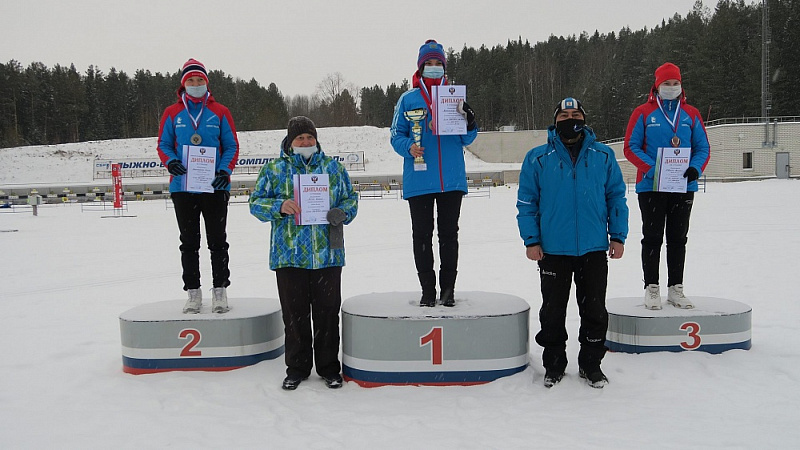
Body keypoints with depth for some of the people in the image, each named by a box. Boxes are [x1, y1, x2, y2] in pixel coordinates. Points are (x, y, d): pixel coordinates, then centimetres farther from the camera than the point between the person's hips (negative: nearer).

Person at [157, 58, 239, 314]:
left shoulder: (220, 112, 4)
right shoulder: (172, 113, 7)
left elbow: (232, 146, 4)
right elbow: (163, 145, 8)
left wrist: (225, 171, -12)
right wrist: (170, 162, -13)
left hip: (215, 187, -1)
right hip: (182, 187, 1)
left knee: (218, 241, 4)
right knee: (189, 243, 8)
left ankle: (220, 291, 13)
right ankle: (193, 293, 16)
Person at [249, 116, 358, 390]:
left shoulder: (333, 168, 11)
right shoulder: (273, 169, 7)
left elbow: (351, 199, 13)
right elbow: (256, 203, 6)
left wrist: (340, 213, -9)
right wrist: (280, 207, -14)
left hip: (327, 254, 1)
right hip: (289, 255, 0)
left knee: (327, 313, 7)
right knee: (294, 314, 7)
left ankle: (329, 368, 21)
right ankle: (297, 368, 22)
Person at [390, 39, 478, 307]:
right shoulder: (408, 99, 6)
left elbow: (466, 139, 9)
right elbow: (397, 135, 5)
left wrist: (469, 124, -12)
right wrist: (409, 147, -16)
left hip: (452, 179, 1)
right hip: (418, 181, -1)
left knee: (449, 233, 7)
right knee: (422, 235, 4)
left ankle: (448, 288, 17)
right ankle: (427, 289, 15)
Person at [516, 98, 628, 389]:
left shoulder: (604, 156, 6)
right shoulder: (538, 158, 2)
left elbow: (616, 197, 9)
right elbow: (526, 201, 2)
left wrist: (618, 236, 2)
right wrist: (531, 240, -5)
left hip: (594, 249, 1)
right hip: (553, 250, -1)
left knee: (595, 310, 9)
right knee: (552, 311, 8)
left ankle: (591, 364, 25)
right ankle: (554, 364, 24)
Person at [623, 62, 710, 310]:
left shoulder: (691, 114, 9)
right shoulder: (643, 113, 0)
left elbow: (703, 148, 9)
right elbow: (631, 147, -4)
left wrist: (695, 169, -11)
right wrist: (652, 169, -18)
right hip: (651, 186, -3)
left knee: (678, 238, 9)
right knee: (652, 238, 3)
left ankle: (675, 288, 19)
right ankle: (651, 288, 11)